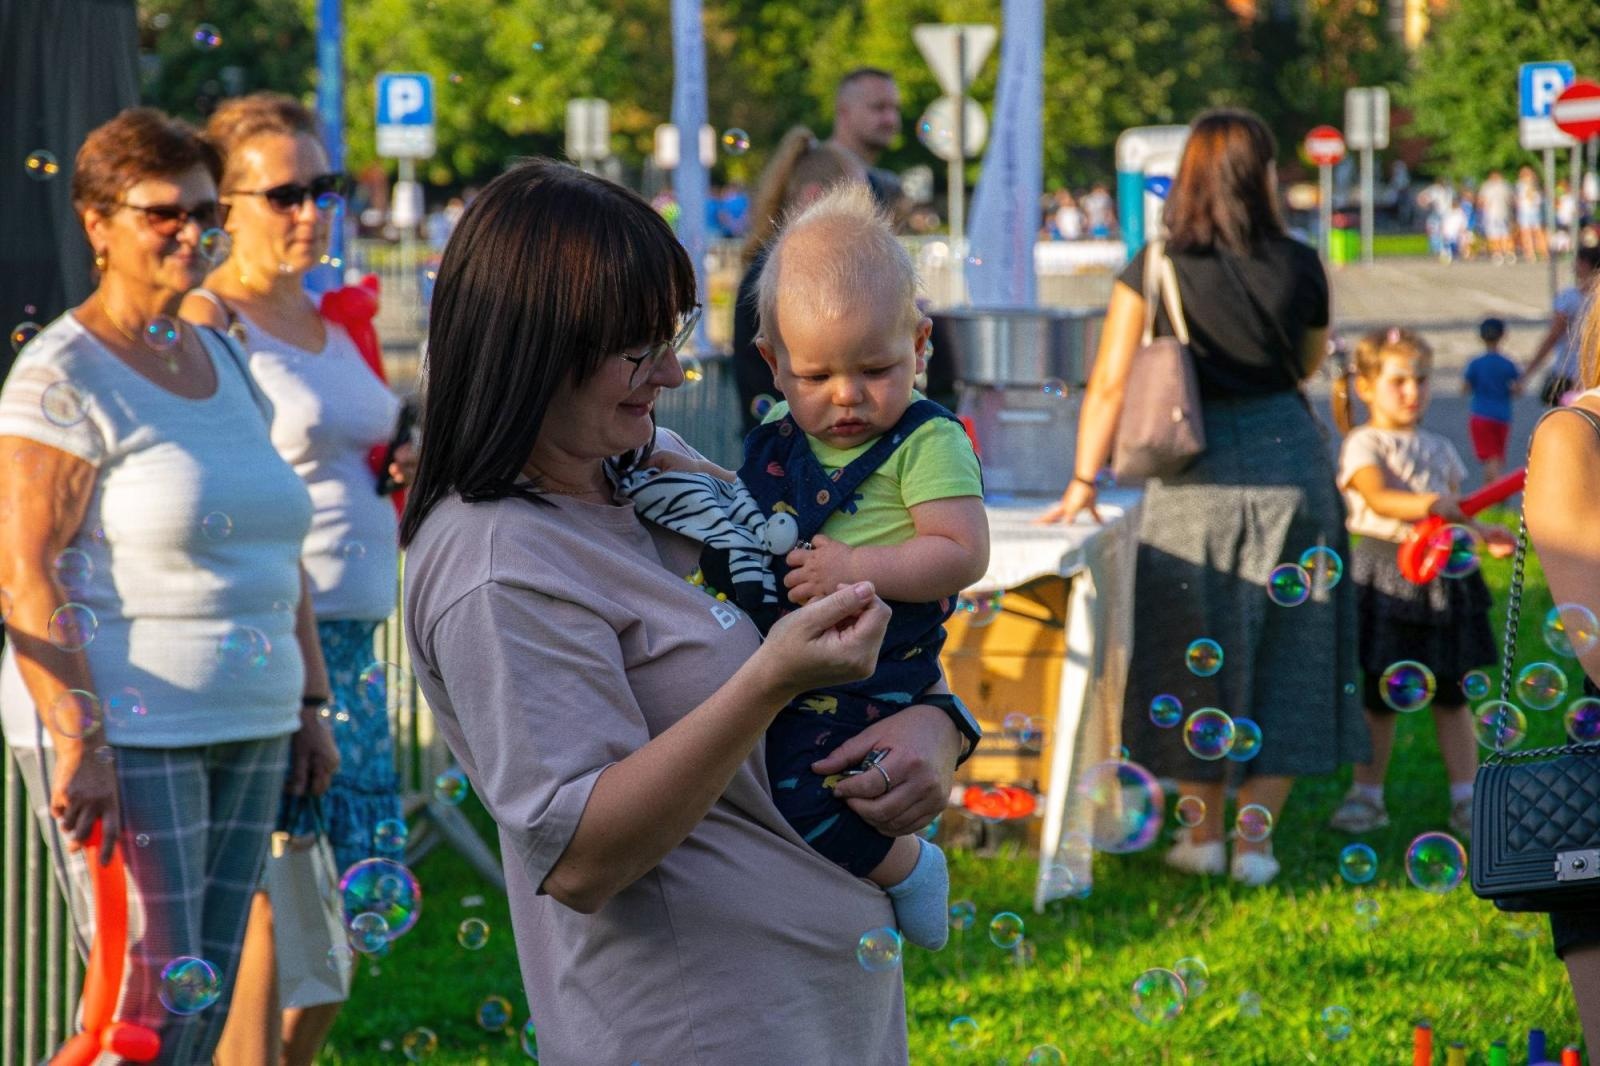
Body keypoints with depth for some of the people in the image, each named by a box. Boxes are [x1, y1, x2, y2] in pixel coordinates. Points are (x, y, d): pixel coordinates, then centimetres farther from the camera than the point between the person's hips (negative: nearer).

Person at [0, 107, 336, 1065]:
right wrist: (78, 740, -22)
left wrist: (310, 706, 15)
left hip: (244, 733, 8)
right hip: (124, 733, -8)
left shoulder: (226, 365, 15)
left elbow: (277, 553, 20)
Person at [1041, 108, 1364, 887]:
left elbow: (1110, 383, -8)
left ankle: (1204, 835, 20)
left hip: (1199, 472, -1)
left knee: (1195, 650, 12)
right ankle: (1255, 841, 9)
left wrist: (1084, 483, -1)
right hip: (1289, 461, 1)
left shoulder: (1155, 269, -8)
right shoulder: (1299, 268, -3)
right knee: (1285, 648, 10)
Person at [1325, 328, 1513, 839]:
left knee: (1452, 695, 5)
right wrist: (1424, 504, -37)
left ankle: (1466, 798, 10)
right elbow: (1378, 498, -21)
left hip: (1441, 573, 4)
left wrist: (1485, 535, 2)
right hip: (1385, 577, -4)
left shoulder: (1439, 449, 14)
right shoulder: (1364, 445, -4)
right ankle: (1367, 795, 15)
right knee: (1379, 696, 3)